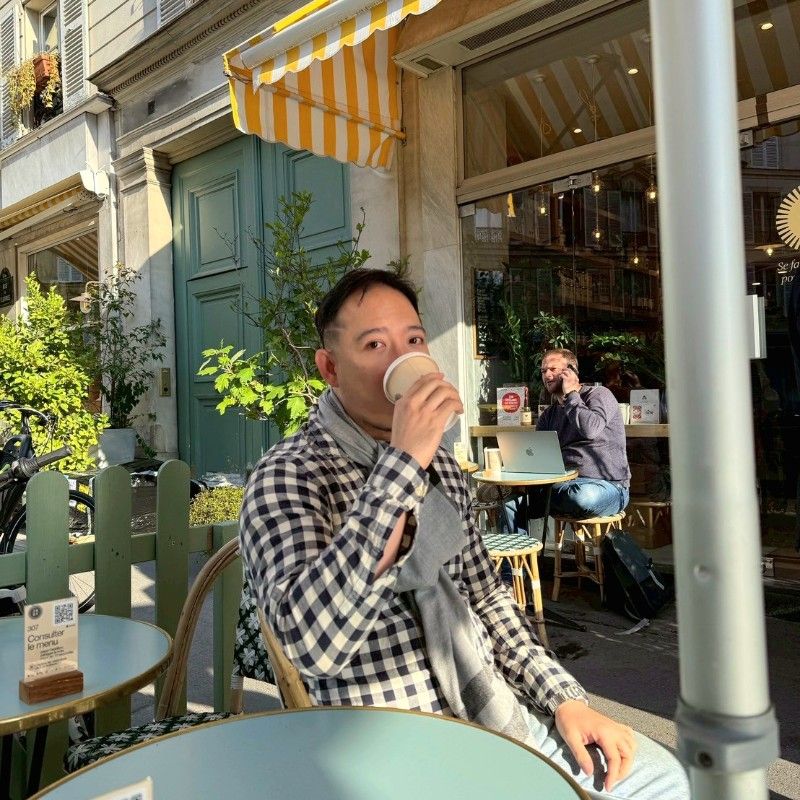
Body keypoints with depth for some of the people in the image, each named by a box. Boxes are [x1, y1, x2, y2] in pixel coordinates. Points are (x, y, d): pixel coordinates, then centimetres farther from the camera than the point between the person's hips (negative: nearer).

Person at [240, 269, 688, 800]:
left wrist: (565, 698, 3)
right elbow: (311, 644, -31)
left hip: (496, 709, 7)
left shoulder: (440, 466, 7)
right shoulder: (289, 476, -15)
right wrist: (401, 466, -33)